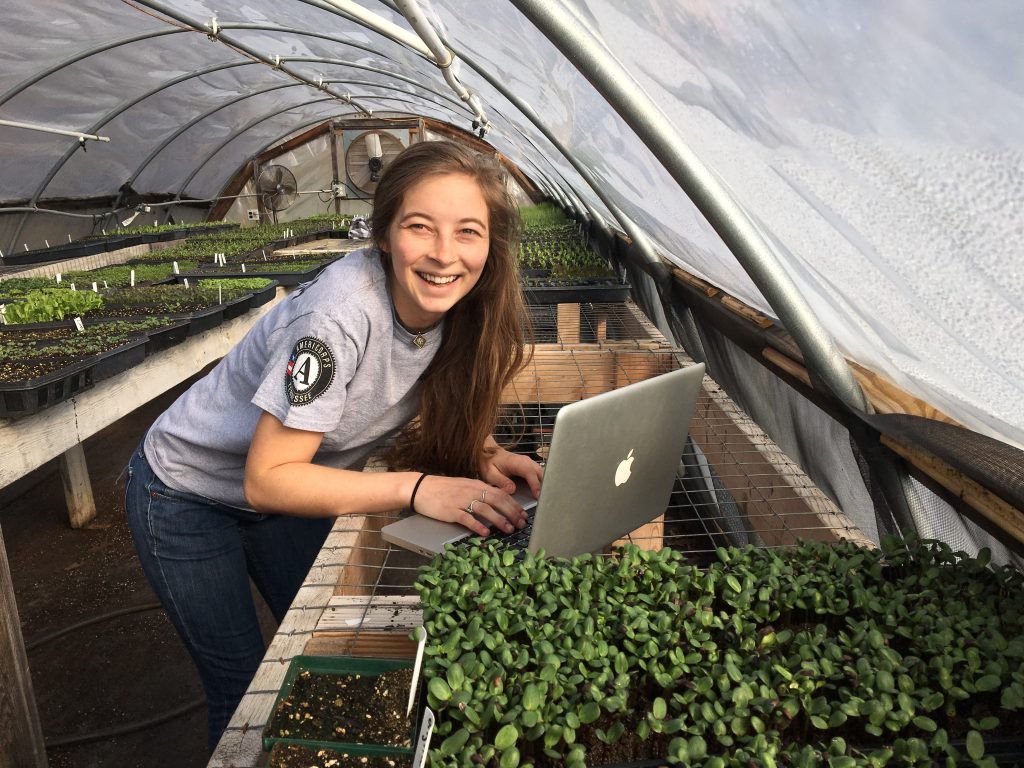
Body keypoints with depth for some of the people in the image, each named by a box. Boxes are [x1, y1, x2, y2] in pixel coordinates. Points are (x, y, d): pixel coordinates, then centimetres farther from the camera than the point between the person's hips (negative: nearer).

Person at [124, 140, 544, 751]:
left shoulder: (463, 312, -17)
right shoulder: (342, 314, -36)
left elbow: (443, 414, 0)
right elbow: (267, 479, -32)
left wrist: (482, 456, -21)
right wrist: (415, 488, -39)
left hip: (288, 494, 6)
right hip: (187, 494, -5)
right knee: (244, 683, 6)